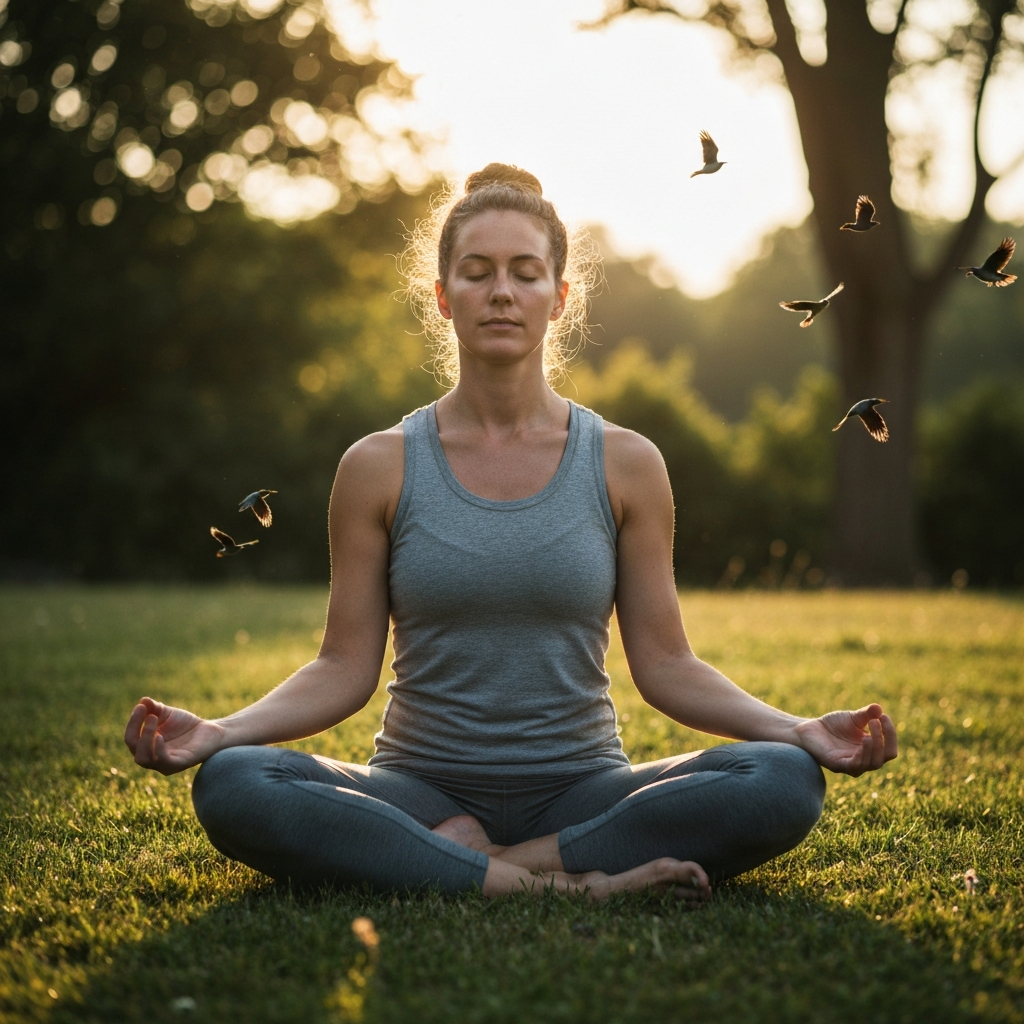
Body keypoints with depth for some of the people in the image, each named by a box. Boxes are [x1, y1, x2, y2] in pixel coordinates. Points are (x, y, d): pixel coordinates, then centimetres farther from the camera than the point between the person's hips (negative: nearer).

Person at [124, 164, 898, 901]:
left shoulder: (624, 465, 3)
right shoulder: (380, 468, 2)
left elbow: (665, 664, 2)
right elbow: (346, 667, 1)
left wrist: (798, 730, -12)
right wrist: (217, 732, -15)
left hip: (581, 789, 1)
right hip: (422, 790, 0)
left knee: (784, 783, -26)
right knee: (231, 786, -29)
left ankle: (471, 858, -20)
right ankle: (575, 880, -26)